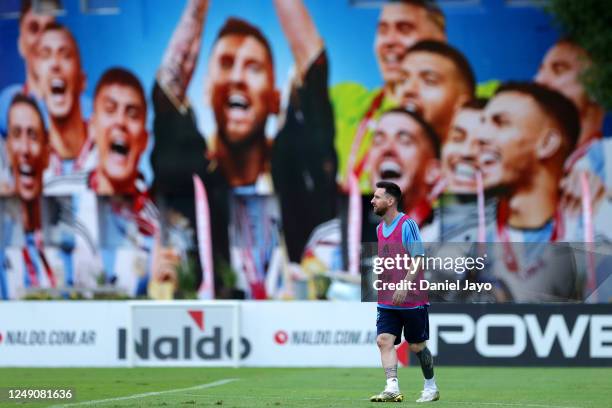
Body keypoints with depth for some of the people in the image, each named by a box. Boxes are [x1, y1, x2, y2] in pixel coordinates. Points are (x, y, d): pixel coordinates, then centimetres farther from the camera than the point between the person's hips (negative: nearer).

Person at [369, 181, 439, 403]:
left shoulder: (407, 224, -12)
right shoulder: (380, 228, 12)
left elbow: (418, 260, -16)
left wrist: (404, 286, -25)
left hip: (412, 299, -6)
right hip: (387, 300, 6)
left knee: (417, 346, 5)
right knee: (384, 340, -12)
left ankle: (431, 387, 23)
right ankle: (392, 388, -19)